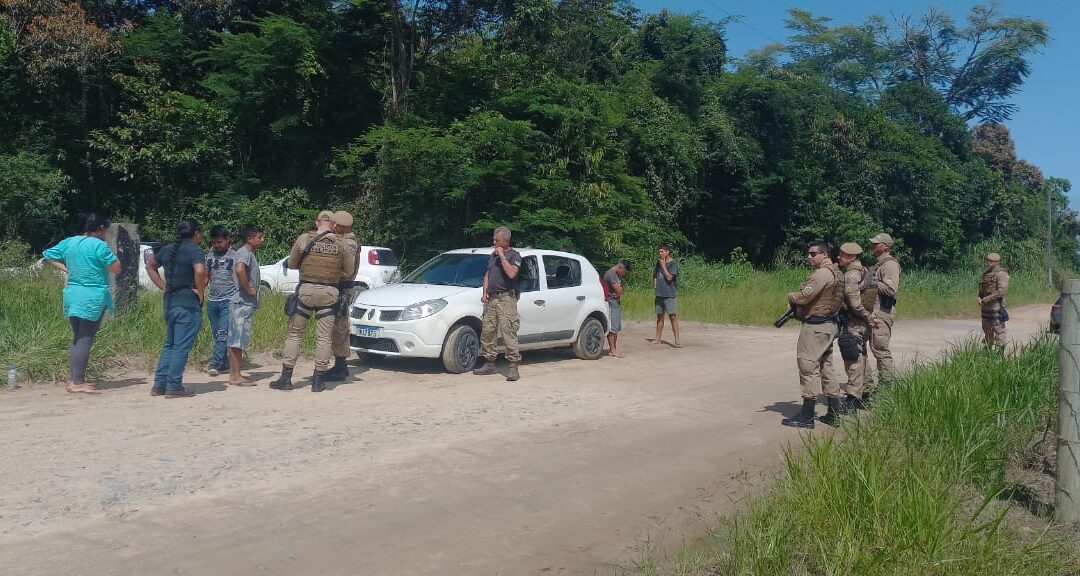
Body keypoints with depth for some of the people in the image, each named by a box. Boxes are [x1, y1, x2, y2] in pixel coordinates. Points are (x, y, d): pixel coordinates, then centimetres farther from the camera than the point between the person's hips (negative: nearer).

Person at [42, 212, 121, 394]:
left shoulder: (68, 242, 9)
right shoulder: (99, 245, -13)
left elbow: (48, 256, 18)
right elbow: (116, 268, -11)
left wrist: (65, 269, 17)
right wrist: (110, 254, 4)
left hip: (72, 295, 8)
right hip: (93, 297, -7)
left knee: (77, 339, 16)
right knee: (85, 340, -5)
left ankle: (74, 381, 18)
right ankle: (78, 383, -5)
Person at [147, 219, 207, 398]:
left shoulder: (167, 249, 13)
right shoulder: (194, 250, -10)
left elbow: (150, 267, 24)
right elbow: (200, 271, -28)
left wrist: (164, 287, 17)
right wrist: (200, 292, -14)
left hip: (170, 302, 8)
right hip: (189, 304, -8)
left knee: (169, 345, 17)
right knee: (181, 347, -3)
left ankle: (159, 384, 17)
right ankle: (174, 387, -1)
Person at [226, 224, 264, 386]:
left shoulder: (249, 253, 18)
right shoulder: (245, 252, -13)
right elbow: (240, 270, -33)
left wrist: (258, 282, 19)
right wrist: (249, 289, -22)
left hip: (245, 302, 10)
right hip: (243, 302, -10)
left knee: (237, 341, 12)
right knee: (238, 340, -7)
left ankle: (235, 374, 18)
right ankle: (236, 376, -5)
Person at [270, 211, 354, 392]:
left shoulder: (304, 239, -4)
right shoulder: (340, 244, -2)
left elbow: (291, 264, 6)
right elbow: (349, 271, 6)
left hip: (306, 290, -1)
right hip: (329, 293, 1)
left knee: (294, 333, 8)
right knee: (324, 337, 5)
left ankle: (286, 378, 9)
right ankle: (318, 380, 8)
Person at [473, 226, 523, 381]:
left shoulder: (514, 255, -3)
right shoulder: (493, 255, 20)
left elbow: (511, 274, -19)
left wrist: (502, 256, -15)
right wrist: (484, 291, 9)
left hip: (506, 298, -8)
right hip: (491, 298, 8)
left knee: (509, 333, -11)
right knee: (487, 332, 8)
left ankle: (513, 368, -11)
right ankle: (489, 364, 18)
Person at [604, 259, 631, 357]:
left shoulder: (616, 274, 16)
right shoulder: (611, 274, -17)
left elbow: (620, 291, 15)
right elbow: (619, 291, -20)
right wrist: (619, 286, -1)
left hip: (617, 302, 10)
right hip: (612, 302, -10)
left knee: (617, 327, 11)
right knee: (612, 327, -8)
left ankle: (614, 349, 15)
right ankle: (612, 350, -6)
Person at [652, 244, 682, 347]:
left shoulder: (673, 263, -7)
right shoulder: (659, 263, 13)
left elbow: (669, 277, -16)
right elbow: (655, 275, 26)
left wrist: (663, 266, -10)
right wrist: (654, 282, 8)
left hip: (669, 294, -7)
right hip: (659, 293, 7)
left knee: (673, 316, -10)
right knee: (659, 316, 12)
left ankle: (677, 340, -11)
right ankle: (658, 339, 20)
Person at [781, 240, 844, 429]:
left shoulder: (822, 273, -17)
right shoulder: (834, 272, 16)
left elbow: (805, 296, -22)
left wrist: (791, 296, -1)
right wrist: (798, 306, 6)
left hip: (815, 326, -10)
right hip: (829, 325, 10)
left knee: (808, 367, -6)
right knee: (825, 367, 16)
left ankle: (806, 416, -4)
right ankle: (834, 413, 21)